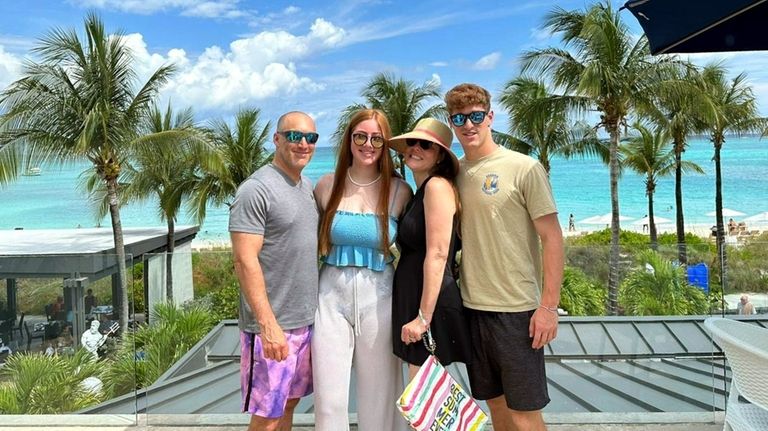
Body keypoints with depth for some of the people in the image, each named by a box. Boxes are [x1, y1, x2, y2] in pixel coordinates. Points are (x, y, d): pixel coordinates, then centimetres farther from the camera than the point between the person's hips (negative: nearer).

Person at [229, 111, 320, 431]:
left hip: (306, 320, 8)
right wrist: (269, 324, -23)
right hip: (272, 325, -8)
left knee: (289, 404, 18)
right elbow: (245, 261, -19)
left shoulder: (307, 186, 12)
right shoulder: (256, 189, -14)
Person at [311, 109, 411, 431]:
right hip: (331, 295, 1)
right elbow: (314, 242, 10)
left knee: (379, 394, 10)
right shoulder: (327, 186, 1)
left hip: (378, 296, 0)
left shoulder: (399, 191, -2)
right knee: (329, 398, 4)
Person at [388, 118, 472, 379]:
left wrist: (423, 316, -21)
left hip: (431, 306, -9)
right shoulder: (420, 191, 16)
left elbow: (438, 255, -20)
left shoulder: (437, 186, -13)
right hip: (411, 301, 9)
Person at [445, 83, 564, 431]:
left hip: (516, 309, -5)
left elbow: (552, 237, -9)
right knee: (496, 403, 17)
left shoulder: (524, 168, -8)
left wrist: (549, 305, -14)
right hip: (472, 306, 5)